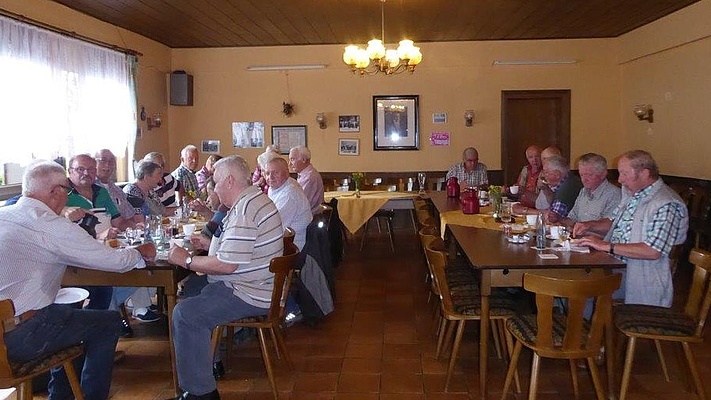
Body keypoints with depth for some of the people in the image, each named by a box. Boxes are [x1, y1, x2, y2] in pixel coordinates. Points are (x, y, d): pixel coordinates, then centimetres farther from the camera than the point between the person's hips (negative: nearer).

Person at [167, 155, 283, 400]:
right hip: (255, 285, 12)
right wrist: (210, 244, 18)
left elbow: (227, 265, -27)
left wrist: (186, 260, -14)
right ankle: (205, 361, 29)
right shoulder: (254, 199, 13)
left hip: (250, 294, -12)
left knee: (184, 315, -19)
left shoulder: (245, 210, -23)